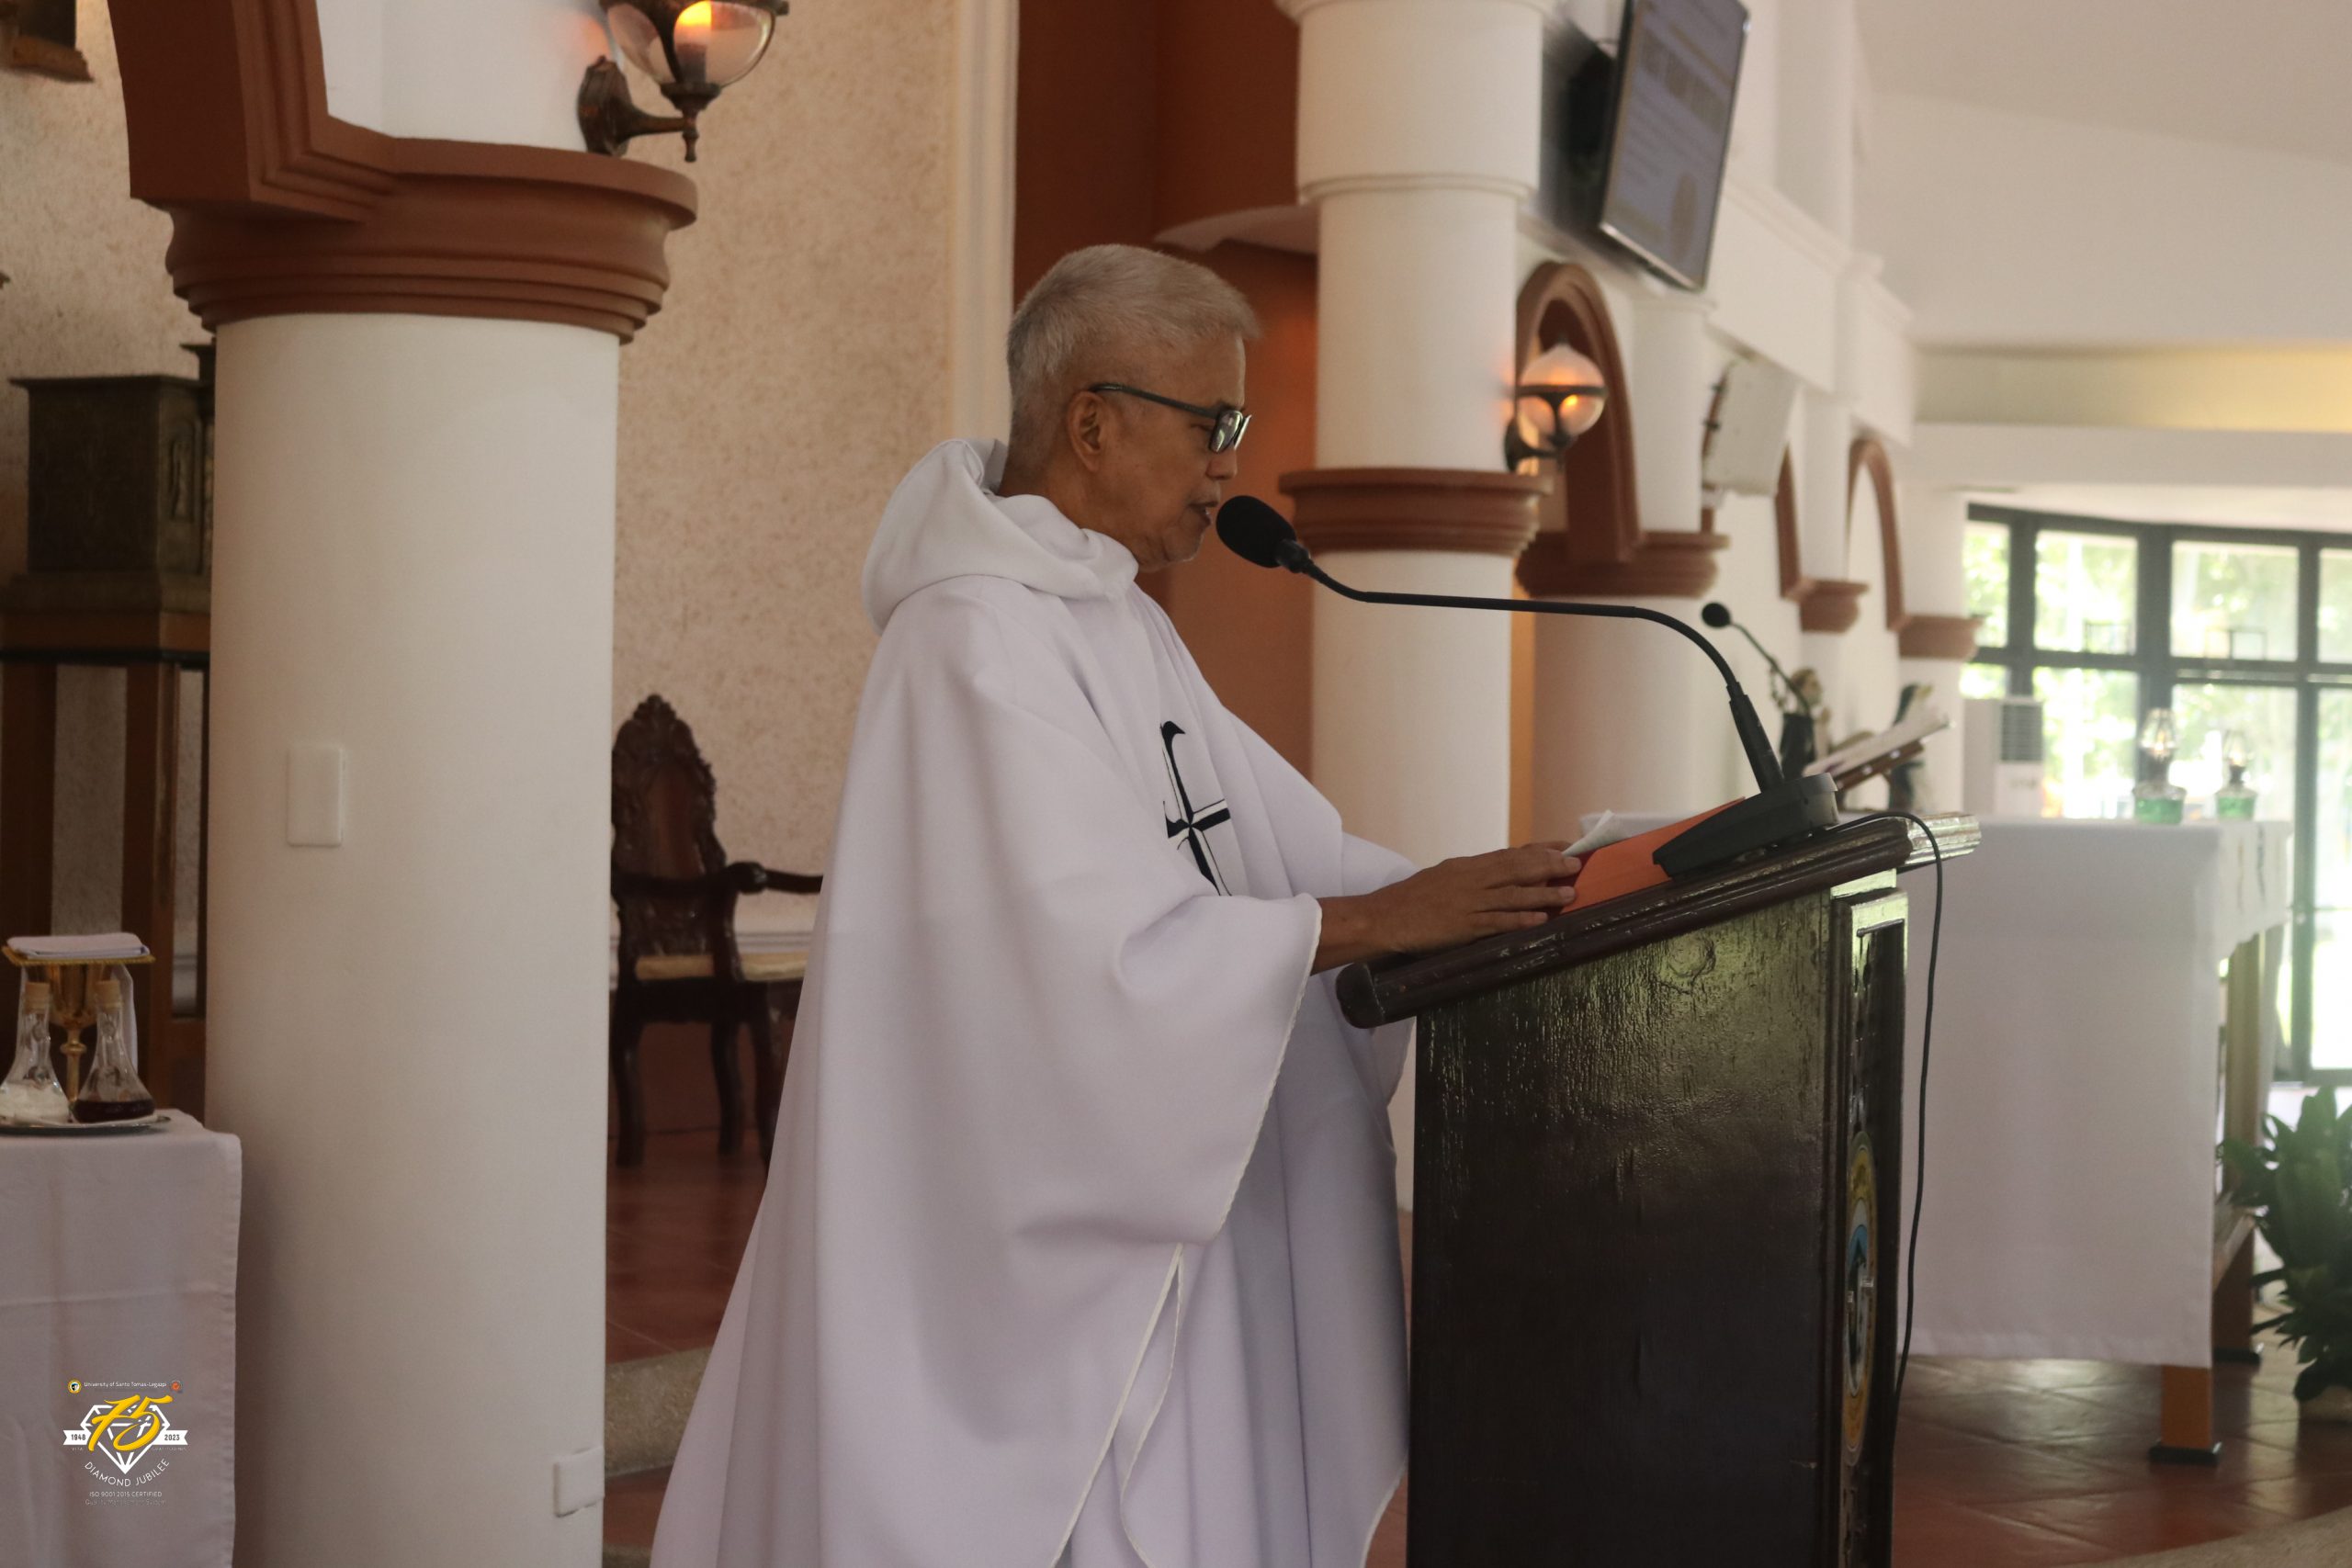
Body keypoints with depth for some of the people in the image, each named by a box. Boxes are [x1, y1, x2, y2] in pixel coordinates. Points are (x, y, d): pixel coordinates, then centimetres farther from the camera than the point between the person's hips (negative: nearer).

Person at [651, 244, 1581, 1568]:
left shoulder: (1121, 624, 13)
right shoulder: (983, 637, -18)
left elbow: (1266, 842, 10)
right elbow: (1093, 939, -26)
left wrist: (1464, 892, -3)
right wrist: (1374, 921, -24)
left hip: (1138, 1210, 9)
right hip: (1028, 1243, -9)